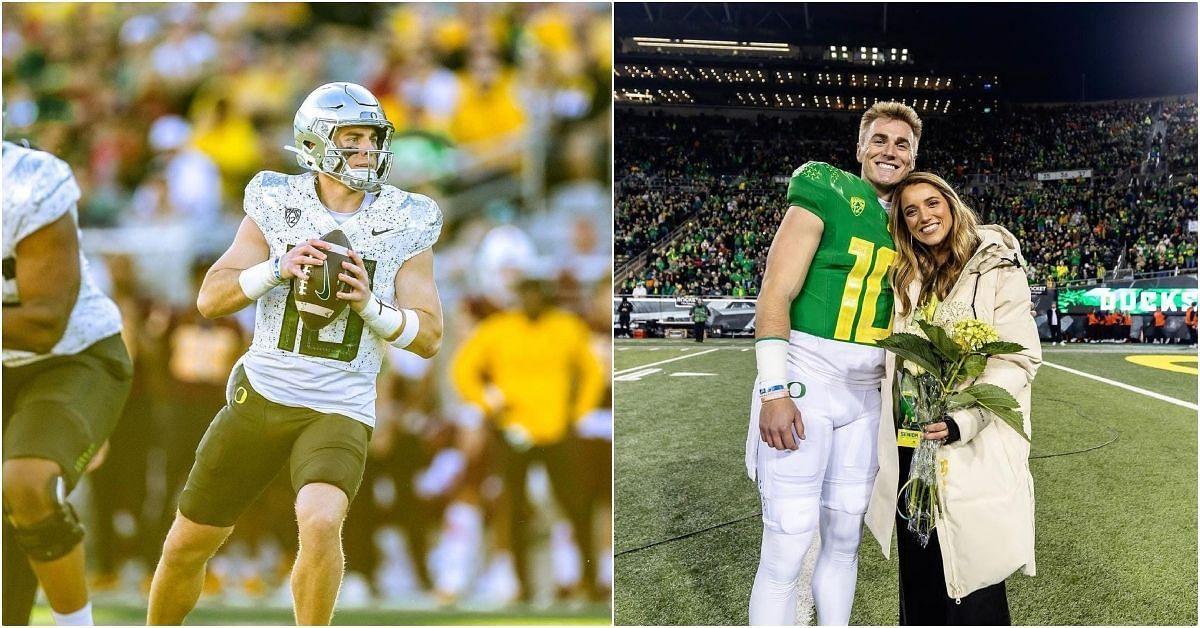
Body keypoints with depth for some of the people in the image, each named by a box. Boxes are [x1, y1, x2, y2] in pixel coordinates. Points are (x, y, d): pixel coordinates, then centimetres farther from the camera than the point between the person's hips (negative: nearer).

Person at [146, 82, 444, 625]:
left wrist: (369, 304, -17)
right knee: (187, 544, 10)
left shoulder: (405, 224, -1)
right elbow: (210, 299, -3)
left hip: (339, 410, -2)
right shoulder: (278, 205, 0)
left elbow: (429, 337, 0)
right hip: (260, 395, 2)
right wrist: (280, 267, -20)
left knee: (321, 521, -29)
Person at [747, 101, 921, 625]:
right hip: (805, 383, -6)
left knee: (845, 539, 12)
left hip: (866, 394, 7)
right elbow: (775, 295, -12)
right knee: (786, 552, -8)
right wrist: (774, 390, -19)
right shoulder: (826, 193, -7)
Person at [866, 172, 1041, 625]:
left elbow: (1017, 359, -11)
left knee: (969, 568, -5)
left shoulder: (996, 270, -4)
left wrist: (964, 420, -23)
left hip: (973, 450, -6)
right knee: (917, 569, 12)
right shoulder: (905, 277, 14)